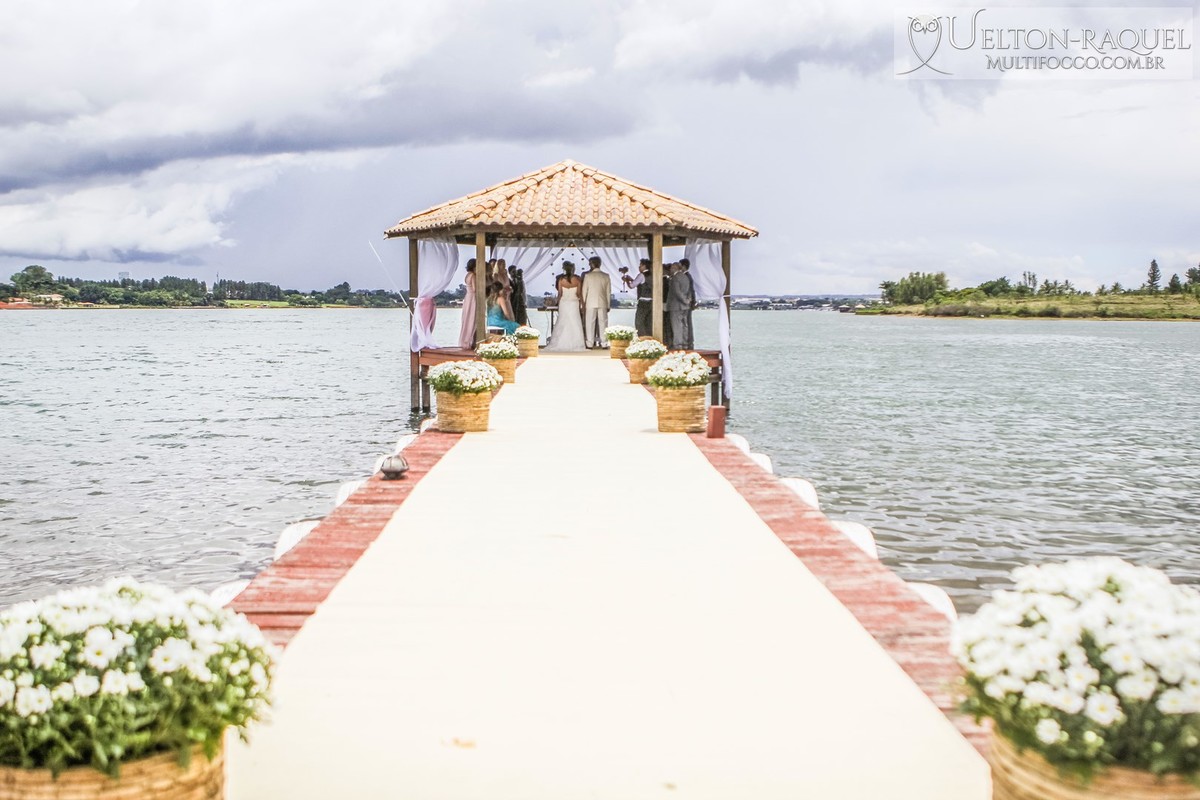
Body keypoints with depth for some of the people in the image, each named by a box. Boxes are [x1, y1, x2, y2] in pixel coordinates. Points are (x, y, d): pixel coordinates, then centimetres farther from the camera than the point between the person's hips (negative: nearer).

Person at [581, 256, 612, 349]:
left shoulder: (587, 275, -6)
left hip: (590, 303, -2)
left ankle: (590, 344, 1)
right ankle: (604, 343, 6)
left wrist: (583, 304, 4)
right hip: (603, 303, 2)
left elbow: (584, 291, -3)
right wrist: (608, 305, 12)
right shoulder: (606, 276, 2)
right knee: (603, 323, 5)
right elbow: (608, 292, 5)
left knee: (590, 324, 2)